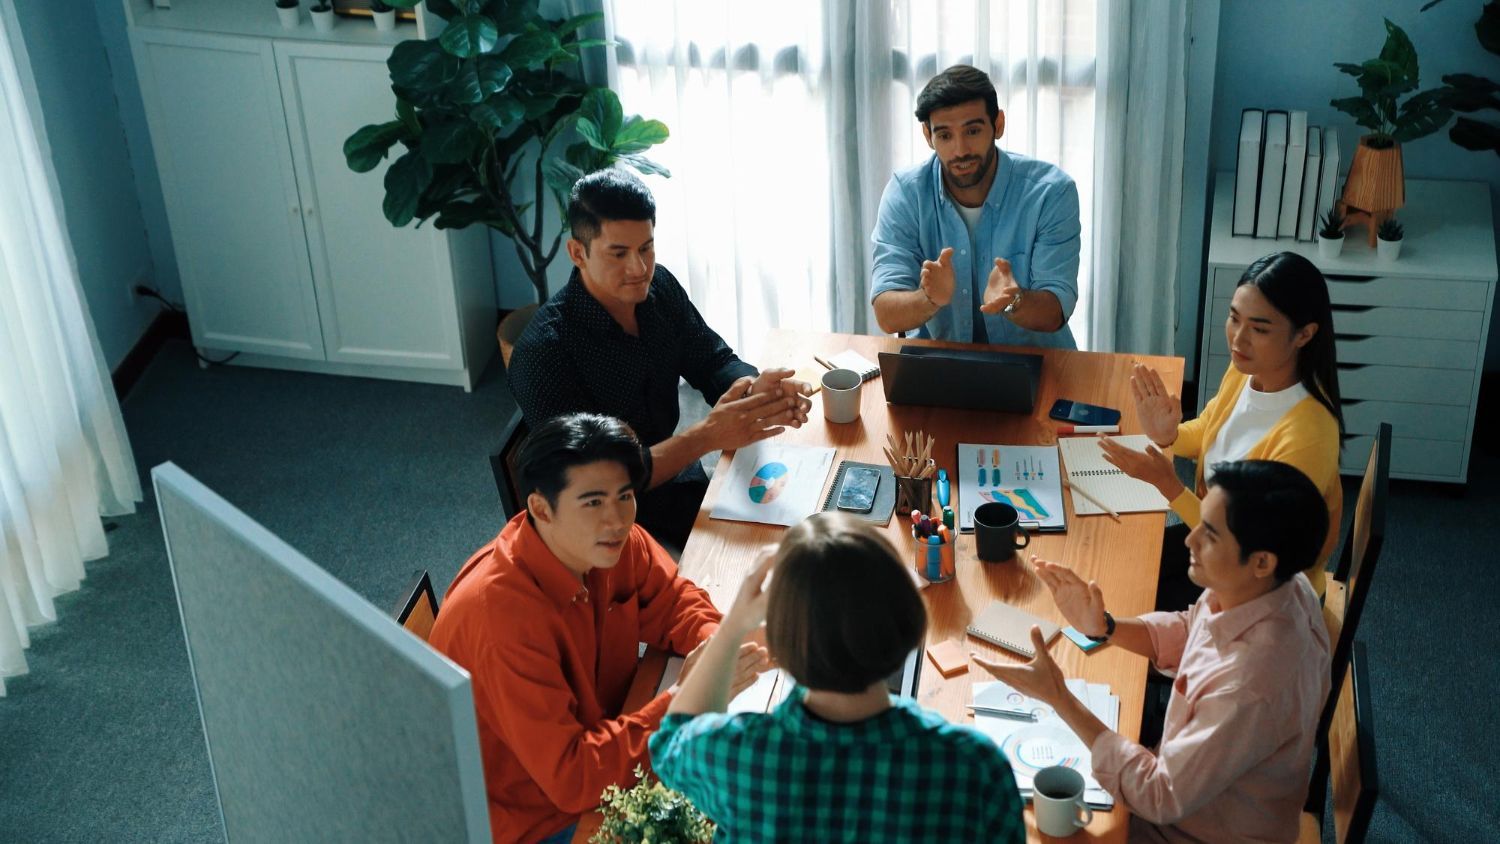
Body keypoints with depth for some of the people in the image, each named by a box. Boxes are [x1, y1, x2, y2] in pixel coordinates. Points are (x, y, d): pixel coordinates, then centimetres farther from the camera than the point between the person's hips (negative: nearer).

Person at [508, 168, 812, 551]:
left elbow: (714, 361, 6)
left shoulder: (658, 287, -3)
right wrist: (707, 437, -35)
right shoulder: (543, 352, -25)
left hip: (679, 481, 7)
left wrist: (754, 388, -20)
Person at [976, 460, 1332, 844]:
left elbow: (1162, 798, -30)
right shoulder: (1271, 583, -17)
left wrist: (1057, 697, -29)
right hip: (1194, 777, 6)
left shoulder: (1252, 687, -41)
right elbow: (1187, 634, 4)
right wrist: (1103, 626, -13)